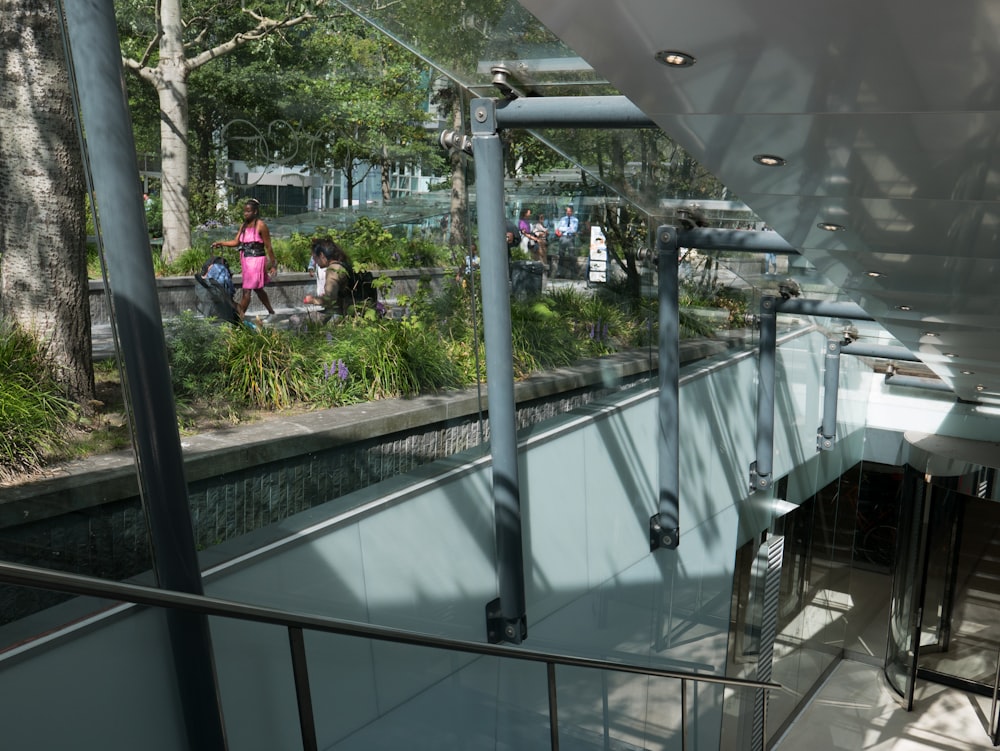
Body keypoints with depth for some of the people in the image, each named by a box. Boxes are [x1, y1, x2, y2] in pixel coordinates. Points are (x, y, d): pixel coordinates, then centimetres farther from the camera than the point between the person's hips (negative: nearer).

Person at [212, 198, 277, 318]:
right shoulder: (244, 226, 11)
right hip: (246, 260, 8)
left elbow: (268, 247, -9)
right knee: (258, 289, 18)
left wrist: (273, 264, -7)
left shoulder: (260, 225, -10)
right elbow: (236, 242, 9)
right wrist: (220, 243, -3)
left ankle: (240, 316, -5)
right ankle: (271, 312, 32)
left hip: (256, 260, -8)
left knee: (246, 290, -8)